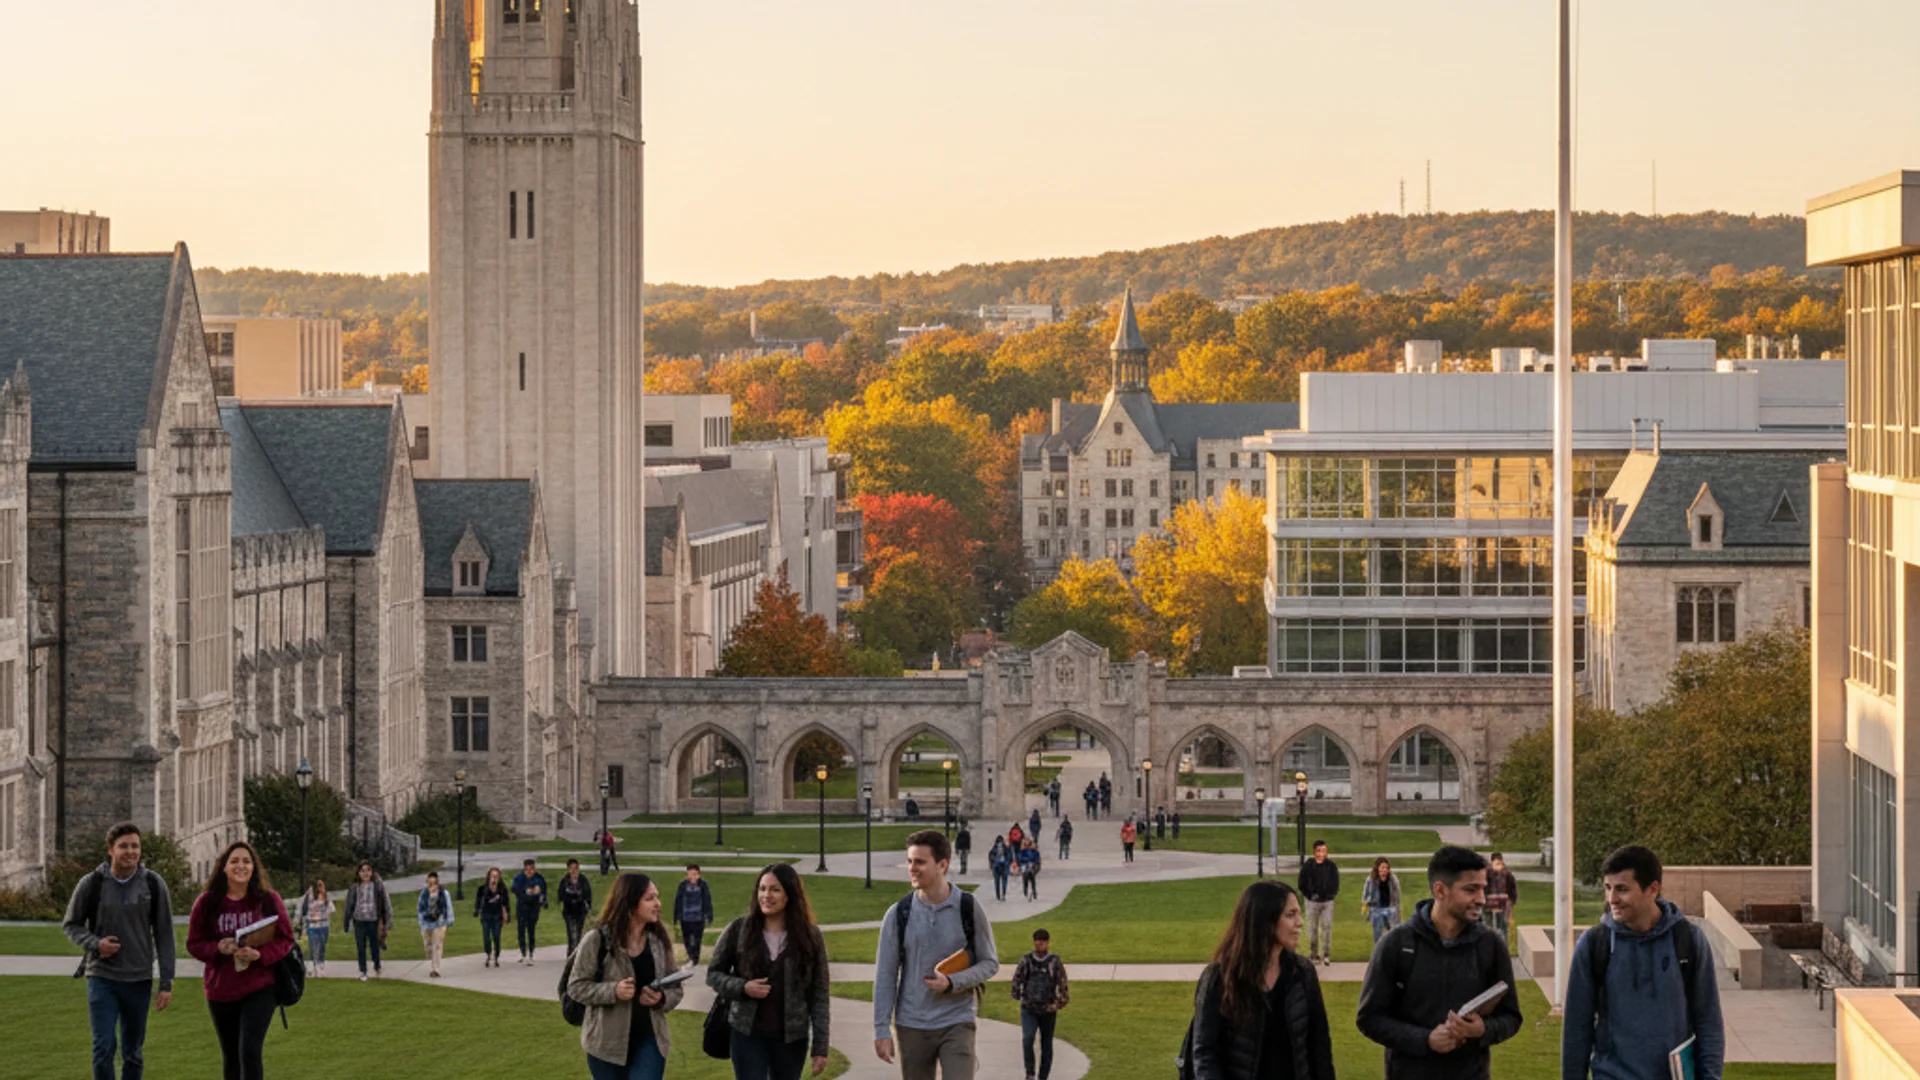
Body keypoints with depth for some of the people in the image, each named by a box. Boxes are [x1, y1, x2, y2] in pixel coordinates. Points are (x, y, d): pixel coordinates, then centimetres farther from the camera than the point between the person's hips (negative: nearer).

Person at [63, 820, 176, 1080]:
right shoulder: (92, 884, -4)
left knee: (133, 1054, 8)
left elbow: (164, 935, 2)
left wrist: (166, 983, -2)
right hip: (101, 978, -1)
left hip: (139, 981, 1)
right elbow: (71, 925, 7)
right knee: (103, 1048, -9)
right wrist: (95, 944, -14)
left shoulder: (154, 884, -1)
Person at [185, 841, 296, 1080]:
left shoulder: (268, 900, -5)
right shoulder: (207, 903, -2)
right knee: (230, 1055, 14)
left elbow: (285, 940, -2)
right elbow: (194, 944, 2)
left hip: (259, 988, -2)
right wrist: (218, 948, -18)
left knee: (250, 1051, -15)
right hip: (220, 991, 2)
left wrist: (260, 954, -21)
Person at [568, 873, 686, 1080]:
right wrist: (613, 991, -24)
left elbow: (675, 988, 8)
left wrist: (661, 999, -16)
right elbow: (576, 986, -7)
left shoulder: (659, 941, 1)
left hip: (649, 1040, 2)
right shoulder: (598, 940, -11)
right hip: (608, 1042, -2)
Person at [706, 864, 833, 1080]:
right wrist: (742, 988, -14)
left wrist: (820, 1047, -5)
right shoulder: (738, 930, -3)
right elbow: (714, 974, 7)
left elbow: (819, 996, -1)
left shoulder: (809, 936, -2)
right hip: (748, 1035, -1)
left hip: (791, 1038, 1)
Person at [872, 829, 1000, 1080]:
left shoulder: (968, 909, -3)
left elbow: (990, 963, 2)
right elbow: (885, 976, 2)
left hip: (957, 1024, -2)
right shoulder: (898, 914, 0)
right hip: (912, 1026, 2)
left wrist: (952, 983, -15)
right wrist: (881, 1030, -4)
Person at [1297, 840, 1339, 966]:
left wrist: (1330, 895, -4)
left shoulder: (1331, 866, 0)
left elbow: (1335, 884, 7)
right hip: (1312, 902, 0)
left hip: (1327, 901, 0)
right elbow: (1302, 885, 2)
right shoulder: (1308, 866, -3)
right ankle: (1313, 955, 12)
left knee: (1327, 927, -6)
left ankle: (1326, 955, -4)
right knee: (1312, 929, 4)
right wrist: (1310, 895, -8)